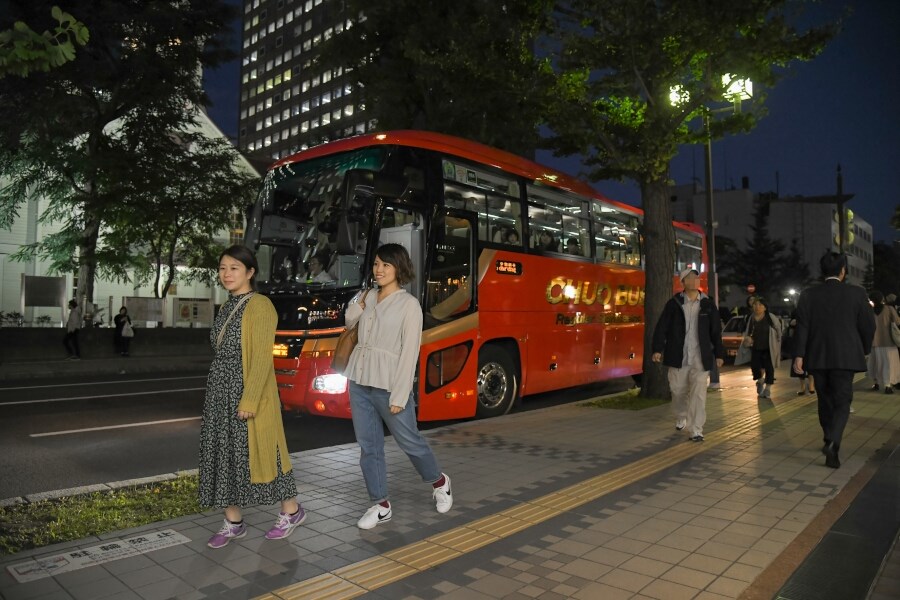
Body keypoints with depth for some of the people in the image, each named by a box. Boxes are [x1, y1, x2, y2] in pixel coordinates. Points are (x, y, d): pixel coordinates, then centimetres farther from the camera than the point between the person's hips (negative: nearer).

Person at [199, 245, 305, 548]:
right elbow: (222, 354, 16)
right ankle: (233, 522, 23)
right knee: (223, 453, 10)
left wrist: (249, 400, -22)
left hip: (248, 392, -8)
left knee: (255, 451, 1)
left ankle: (291, 510, 20)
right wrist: (219, 392, 16)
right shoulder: (228, 307, 12)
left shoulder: (260, 305, -13)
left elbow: (261, 357, -19)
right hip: (220, 391, 8)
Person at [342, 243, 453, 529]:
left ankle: (439, 482, 34)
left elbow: (409, 353, -12)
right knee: (368, 446, 9)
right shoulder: (369, 296, 8)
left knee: (409, 441, 8)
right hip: (359, 381, 6)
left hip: (388, 384, -5)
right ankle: (381, 505, 22)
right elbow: (349, 321, 24)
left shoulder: (409, 304, -9)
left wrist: (399, 396, -16)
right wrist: (360, 303, 3)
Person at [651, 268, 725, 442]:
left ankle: (696, 430, 0)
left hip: (700, 358, 0)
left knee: (698, 393, -5)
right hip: (678, 356, 0)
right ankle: (681, 417, 38)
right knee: (678, 390, 11)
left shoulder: (708, 304, 4)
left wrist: (719, 354, 6)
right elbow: (661, 327, -3)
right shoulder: (674, 303, 0)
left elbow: (716, 331, 8)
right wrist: (658, 349, -11)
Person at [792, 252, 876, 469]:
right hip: (845, 357, -2)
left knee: (825, 400, 16)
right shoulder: (856, 293, -4)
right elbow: (868, 326, 0)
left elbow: (802, 327, -5)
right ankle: (832, 442, -19)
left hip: (818, 356, 2)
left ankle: (830, 442, 27)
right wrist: (864, 349, 16)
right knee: (842, 402, 1)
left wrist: (799, 355, -6)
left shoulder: (808, 294, -1)